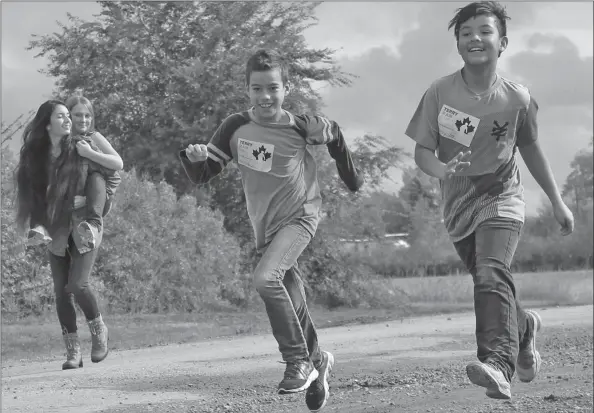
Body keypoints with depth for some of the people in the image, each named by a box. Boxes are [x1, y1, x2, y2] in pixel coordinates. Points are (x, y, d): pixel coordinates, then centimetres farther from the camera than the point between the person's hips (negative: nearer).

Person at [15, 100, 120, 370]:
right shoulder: (35, 156, -1)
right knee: (61, 291, 1)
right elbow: (30, 192, 4)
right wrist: (36, 225, -7)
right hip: (55, 231, 3)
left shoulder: (80, 150, -6)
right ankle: (73, 351, 9)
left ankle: (99, 331, 12)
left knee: (77, 285, -14)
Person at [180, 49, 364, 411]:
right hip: (265, 227, 5)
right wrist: (195, 157, -25)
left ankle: (299, 360, -16)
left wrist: (352, 177, 16)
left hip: (300, 217, -5)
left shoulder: (300, 127, -14)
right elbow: (202, 176, -4)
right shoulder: (235, 128, -7)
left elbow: (334, 135, 8)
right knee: (291, 301, 13)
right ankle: (317, 361, 36)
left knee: (266, 277, -28)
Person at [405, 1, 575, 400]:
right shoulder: (440, 93, -10)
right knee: (488, 283, 16)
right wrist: (441, 168, -30)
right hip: (459, 206, 3)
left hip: (502, 200, -3)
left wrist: (558, 201, 15)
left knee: (492, 275, -27)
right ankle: (524, 327, 49)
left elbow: (530, 149, 7)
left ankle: (500, 366, -41)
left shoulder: (517, 99, -9)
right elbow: (421, 150, -6)